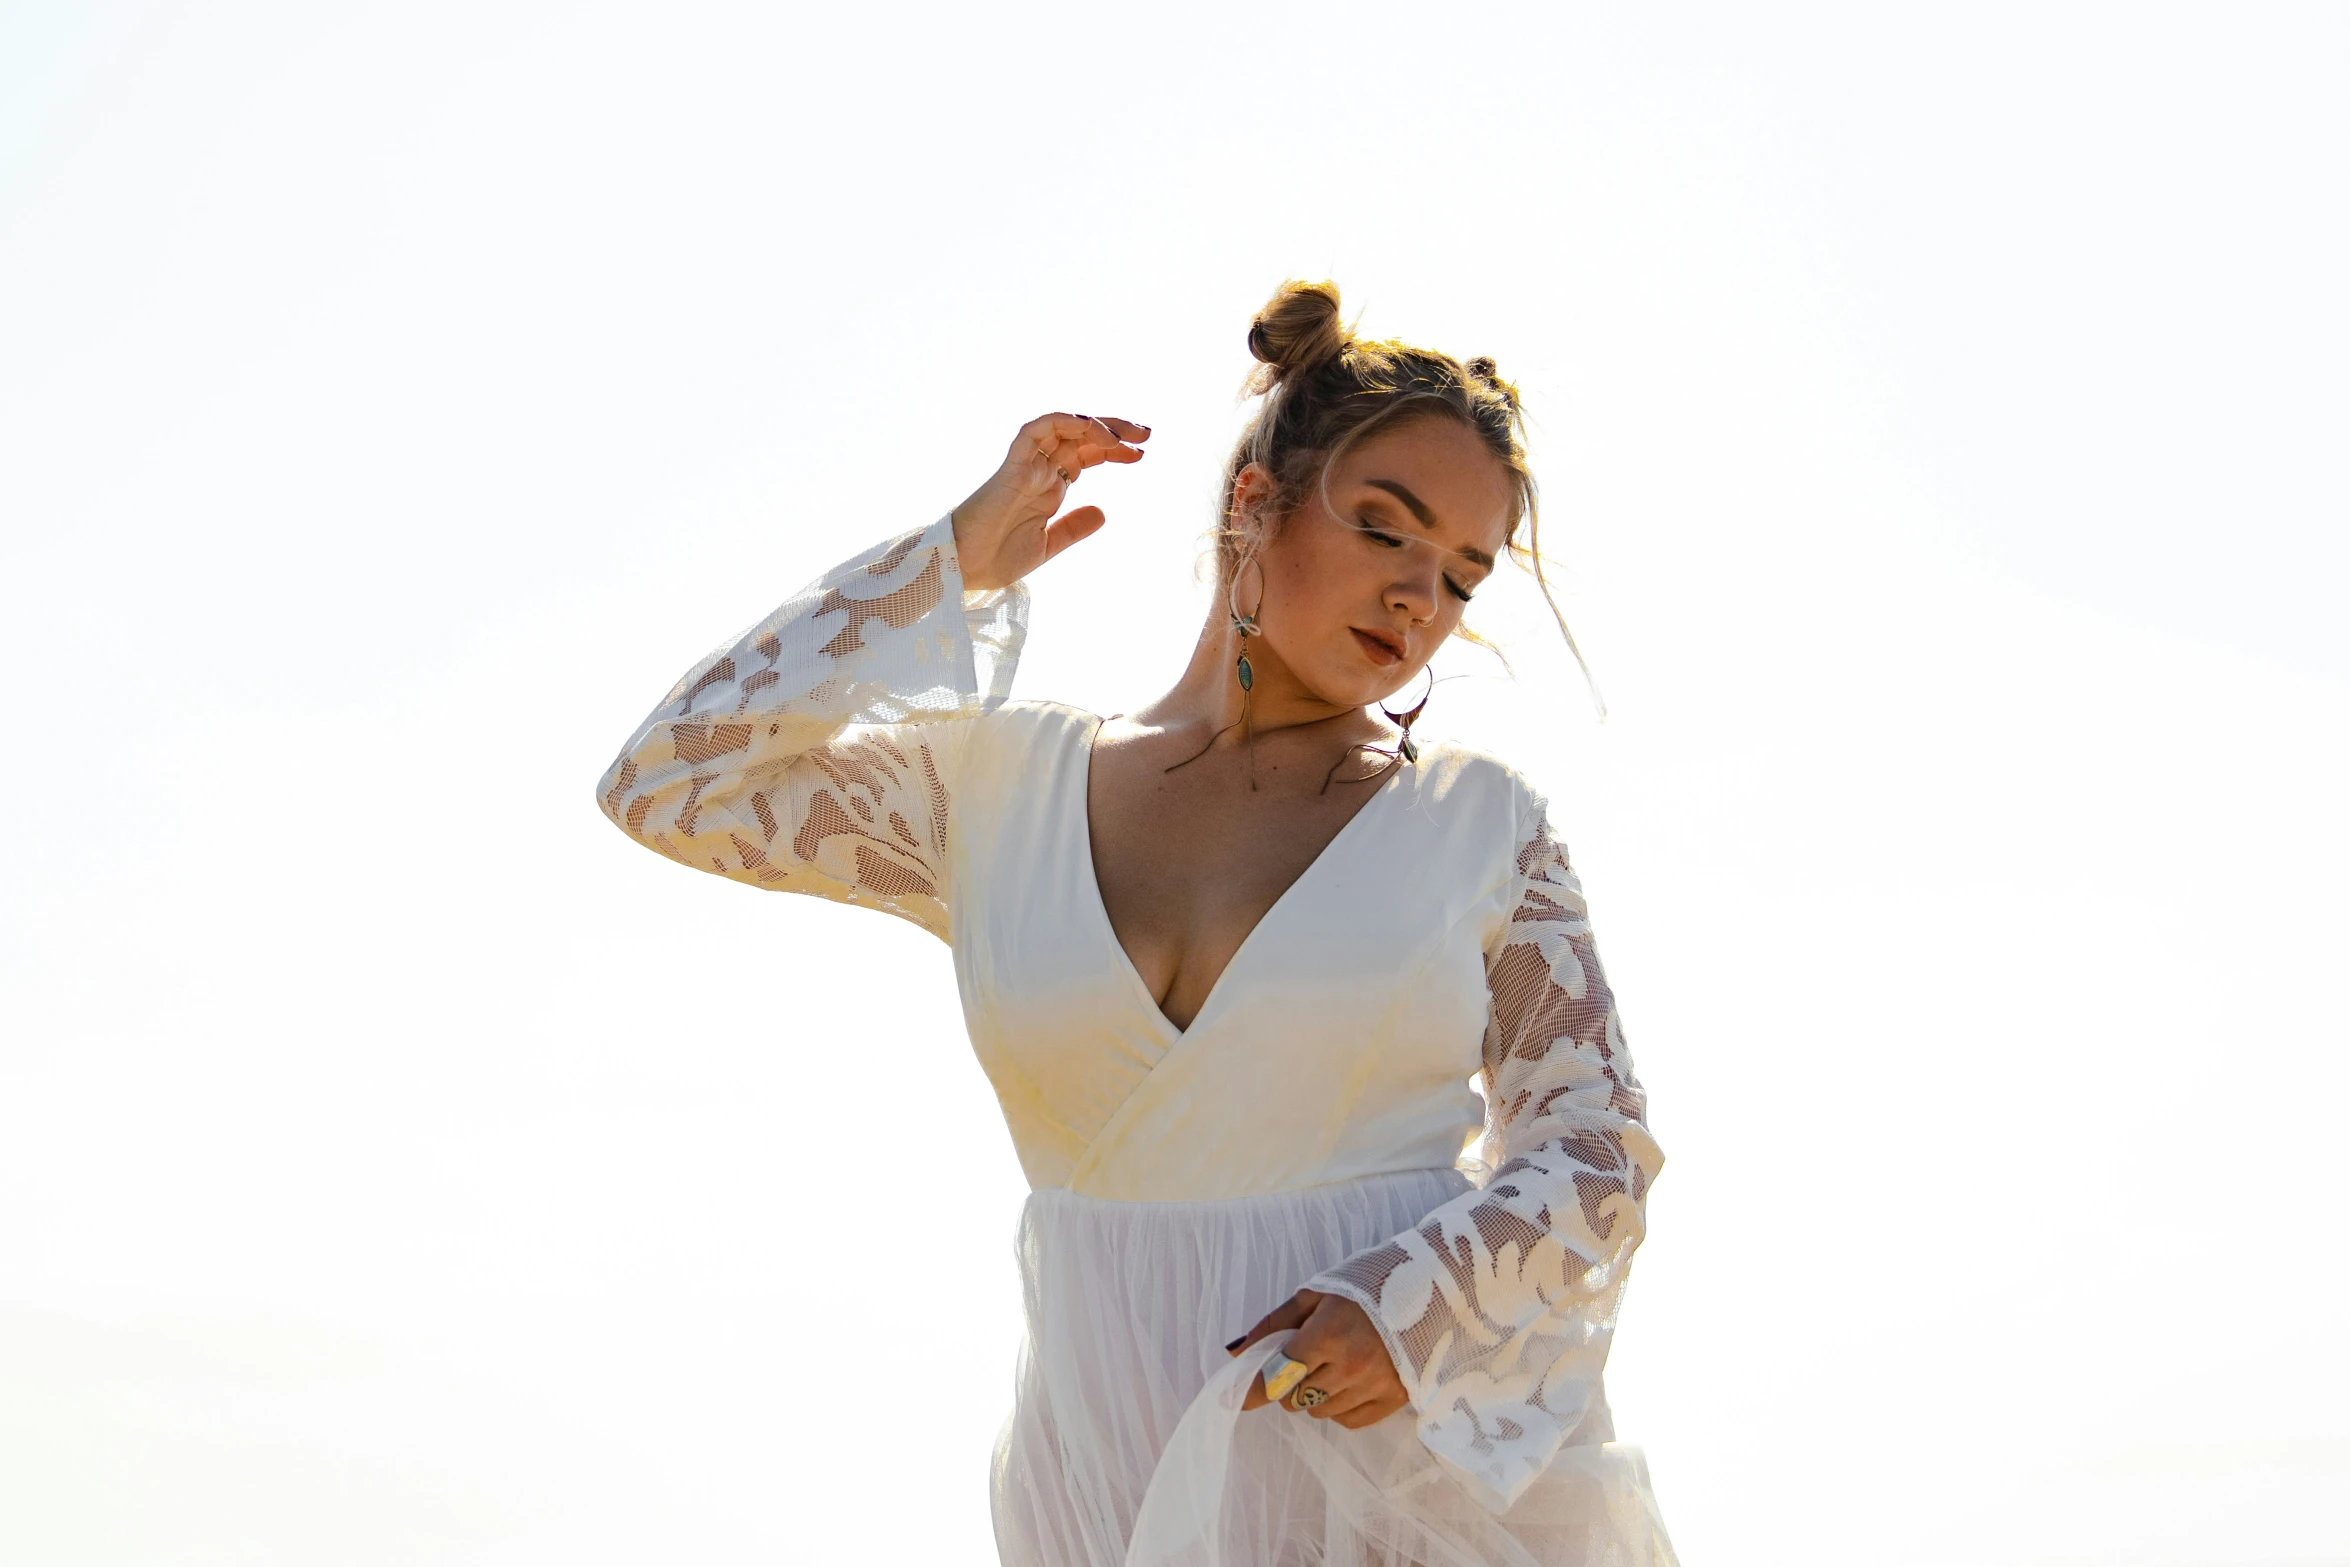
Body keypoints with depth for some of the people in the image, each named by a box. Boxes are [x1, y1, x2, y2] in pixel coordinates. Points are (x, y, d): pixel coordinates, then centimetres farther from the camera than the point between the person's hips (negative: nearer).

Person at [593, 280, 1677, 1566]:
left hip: (1411, 1463, -1)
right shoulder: (1005, 787, 4)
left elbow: (1597, 1155, 1)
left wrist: (1417, 1303, -19)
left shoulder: (1479, 823, 2)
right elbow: (663, 784, 0)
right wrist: (953, 561, -1)